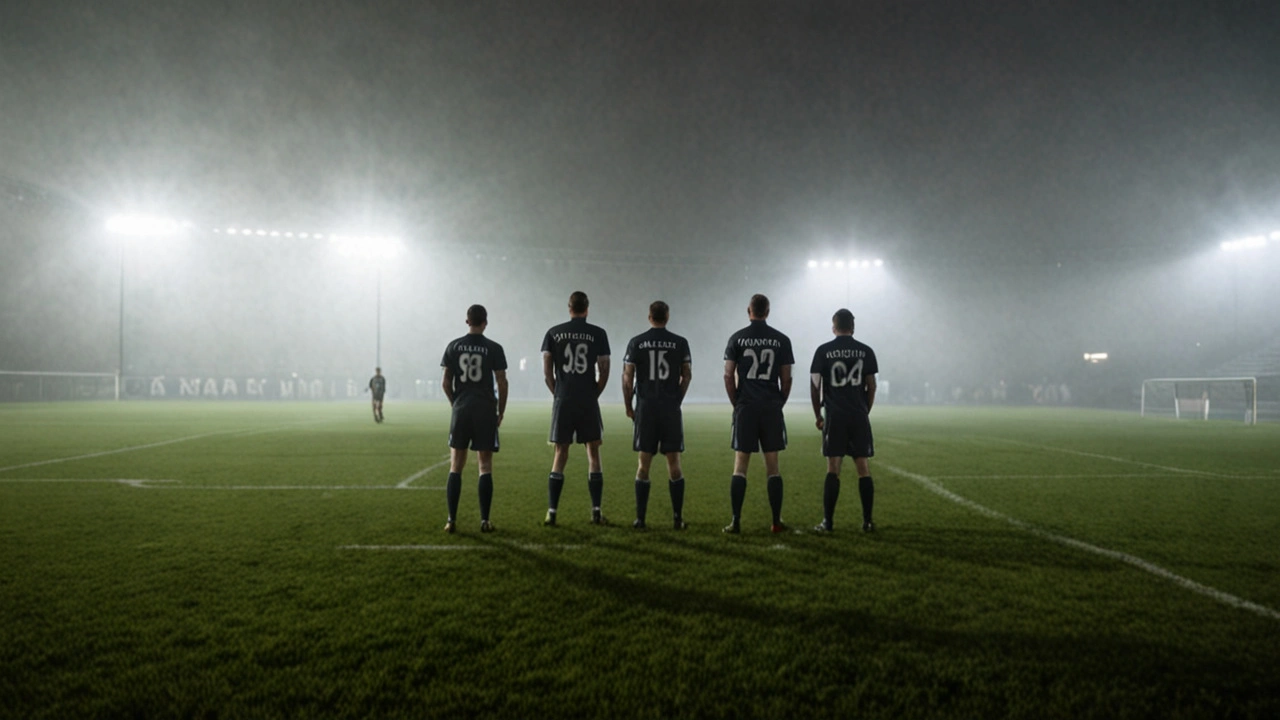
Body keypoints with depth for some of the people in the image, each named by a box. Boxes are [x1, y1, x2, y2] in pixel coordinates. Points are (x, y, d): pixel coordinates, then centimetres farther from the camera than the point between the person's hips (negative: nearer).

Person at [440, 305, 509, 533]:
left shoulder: (453, 347, 3)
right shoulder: (494, 348, -3)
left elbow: (445, 382, 5)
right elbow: (502, 383, -4)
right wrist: (501, 412, 7)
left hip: (461, 410, 2)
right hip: (486, 411, -2)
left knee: (456, 466, 8)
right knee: (485, 467, 4)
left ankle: (452, 520, 7)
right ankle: (484, 521, 3)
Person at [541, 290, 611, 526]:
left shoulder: (553, 333, 3)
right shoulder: (598, 334, 0)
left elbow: (547, 372, 1)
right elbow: (604, 371, -2)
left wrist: (558, 393, 12)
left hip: (563, 402, 1)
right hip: (588, 402, -1)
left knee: (560, 455, 7)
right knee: (593, 454, 7)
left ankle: (551, 512, 6)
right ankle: (596, 511, 5)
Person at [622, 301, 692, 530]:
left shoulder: (636, 343, 0)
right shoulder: (680, 343, 2)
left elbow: (627, 377, -2)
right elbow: (687, 375, 4)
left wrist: (628, 406, 8)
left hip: (645, 409, 0)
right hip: (671, 409, 0)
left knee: (644, 463, 6)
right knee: (674, 463, 6)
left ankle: (640, 519, 7)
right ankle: (678, 518, 7)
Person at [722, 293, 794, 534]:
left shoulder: (737, 338, 0)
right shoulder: (781, 340, 3)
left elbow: (728, 375, -1)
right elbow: (786, 379, 3)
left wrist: (737, 403, 9)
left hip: (745, 408, -1)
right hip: (772, 408, 1)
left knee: (740, 465, 3)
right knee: (772, 465, 7)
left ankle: (736, 521, 1)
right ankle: (776, 522, 9)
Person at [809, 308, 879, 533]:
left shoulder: (823, 351, 0)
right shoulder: (866, 351, 4)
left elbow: (815, 386, 0)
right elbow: (871, 387, 6)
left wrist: (818, 415, 10)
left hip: (834, 416, -1)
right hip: (859, 416, 1)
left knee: (833, 468, 2)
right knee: (863, 468, 6)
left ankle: (828, 521, 2)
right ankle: (867, 522, 8)